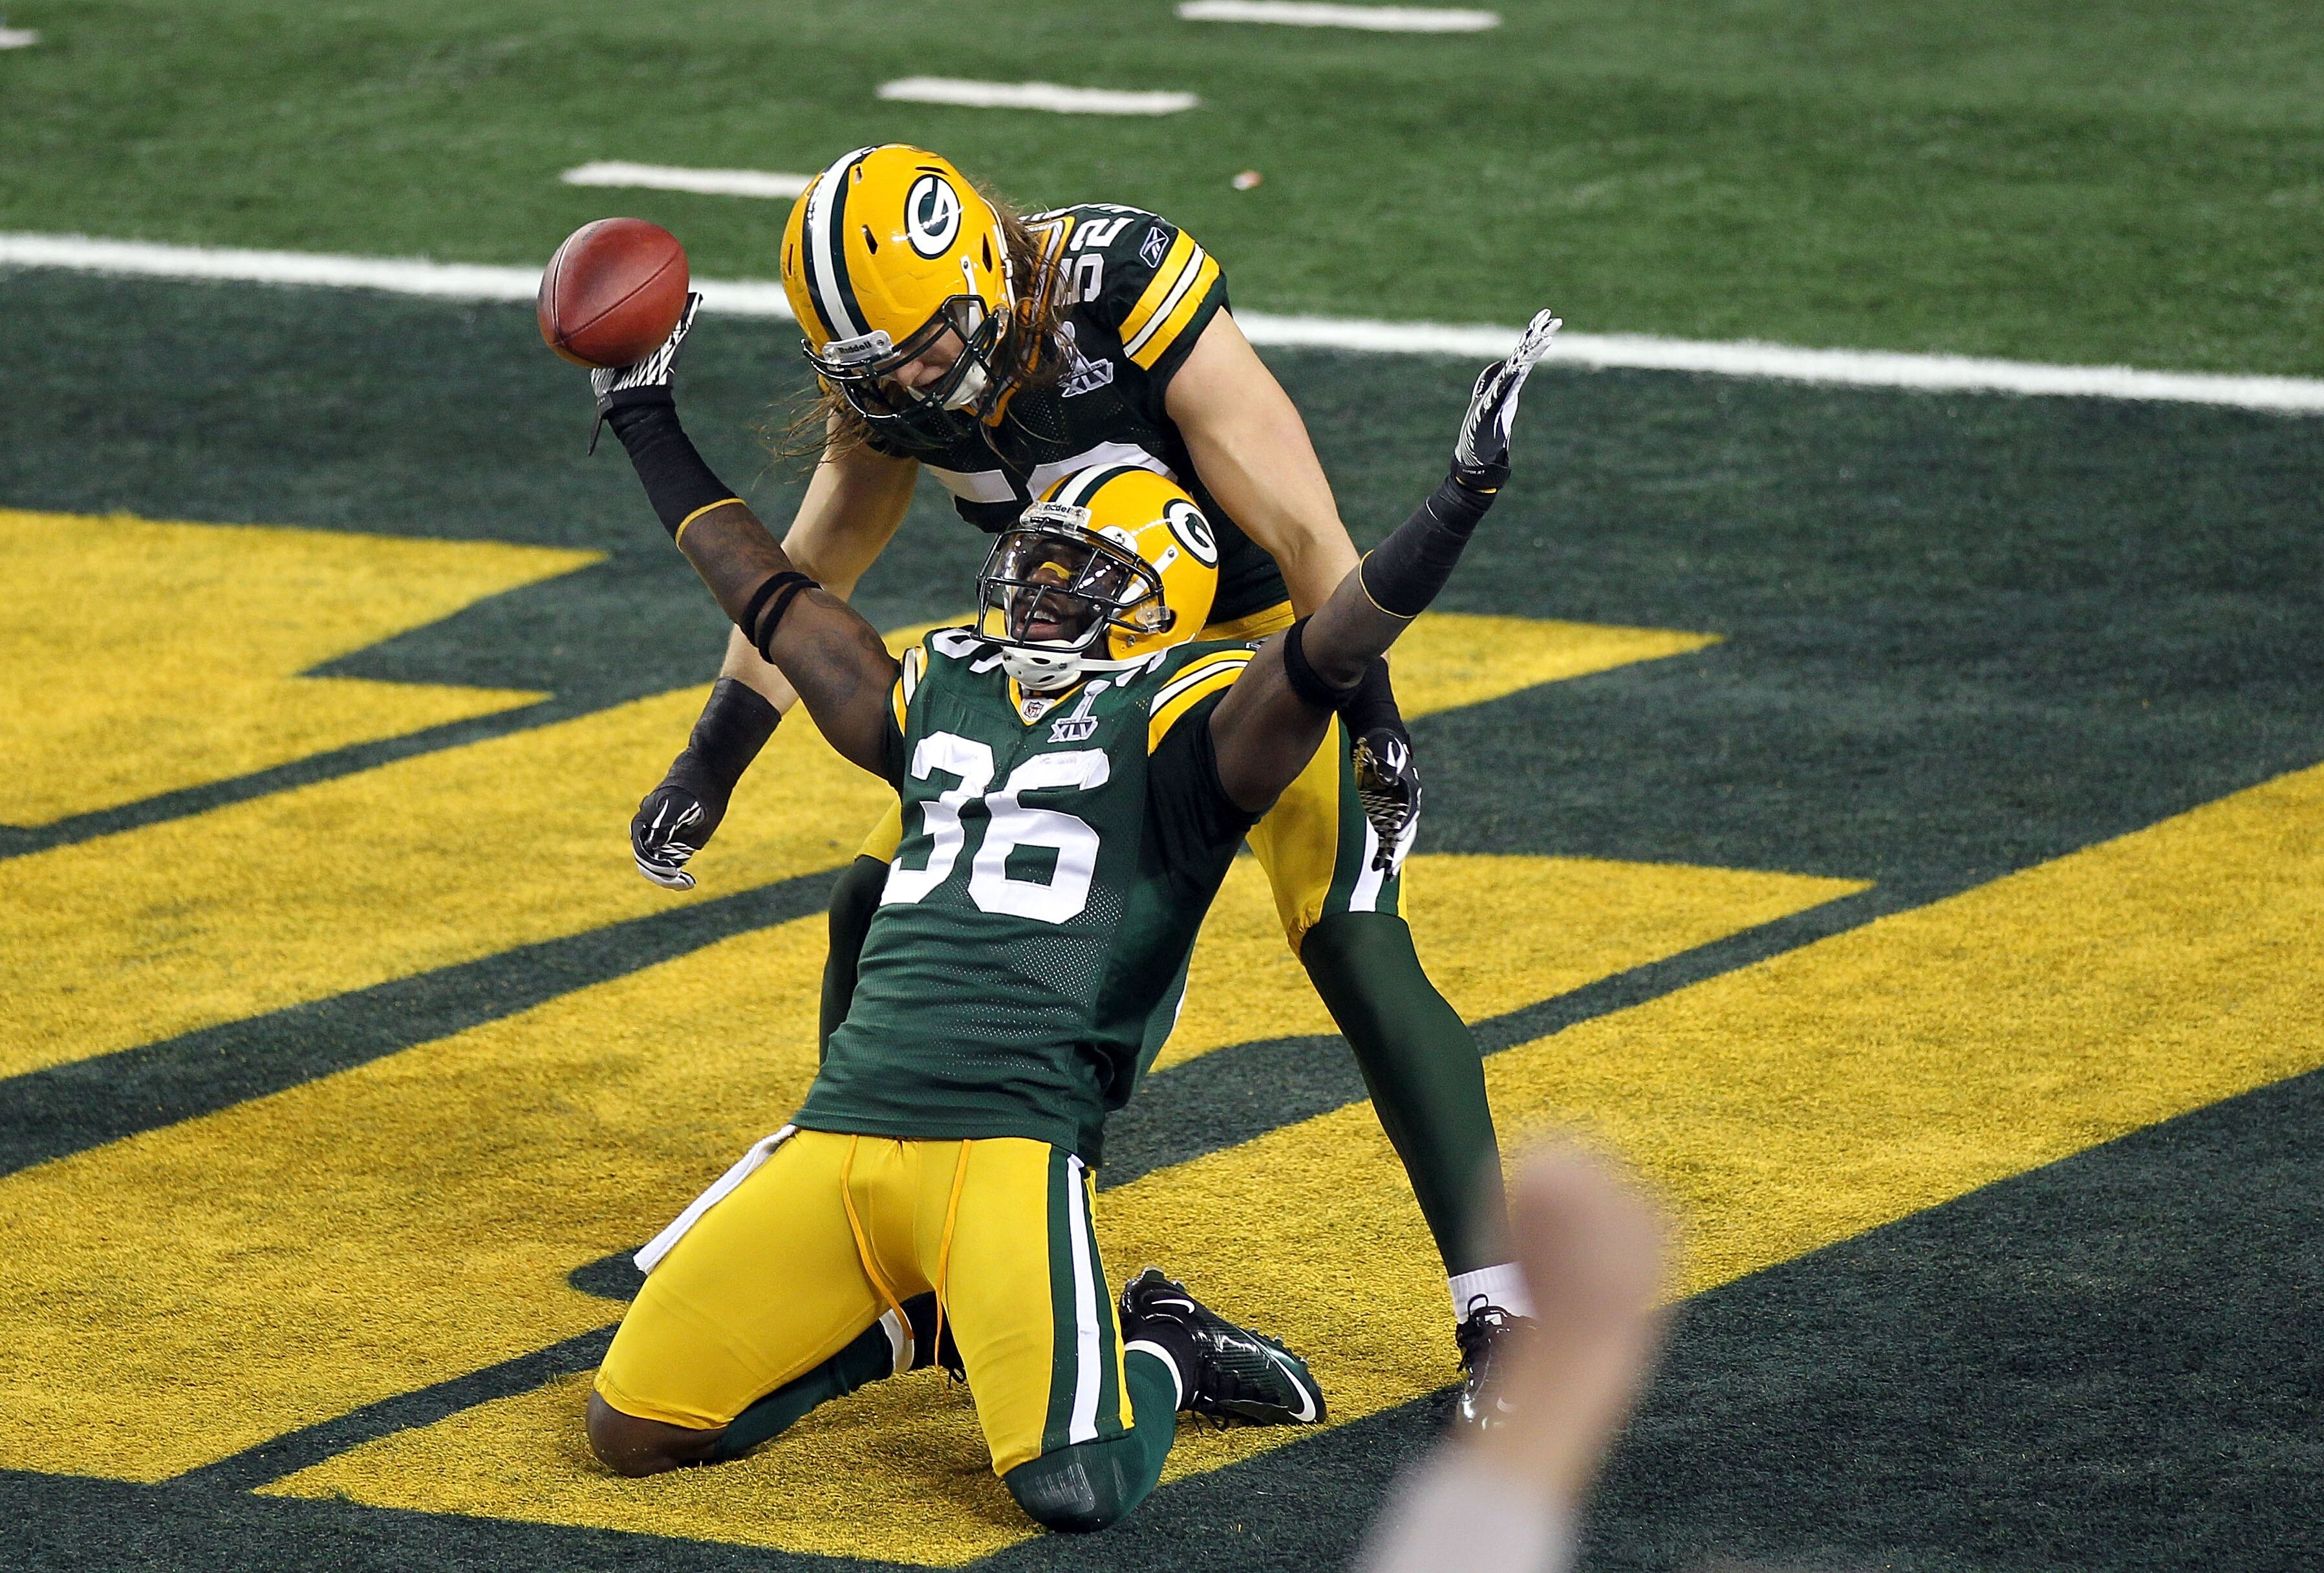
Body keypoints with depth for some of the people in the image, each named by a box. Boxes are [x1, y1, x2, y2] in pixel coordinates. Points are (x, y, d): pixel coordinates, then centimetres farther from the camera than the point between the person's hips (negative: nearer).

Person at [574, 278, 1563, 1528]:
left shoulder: (1173, 716, 3)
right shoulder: (946, 690, 21)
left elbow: (1323, 658, -13)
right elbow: (776, 606, 33)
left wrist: (1461, 501, -26)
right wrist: (648, 427, 39)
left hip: (1007, 1150, -6)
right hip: (839, 1132, 6)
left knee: (1072, 1489, -24)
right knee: (631, 1429, 0)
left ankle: (1158, 1354, 12)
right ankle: (914, 1324, 22)